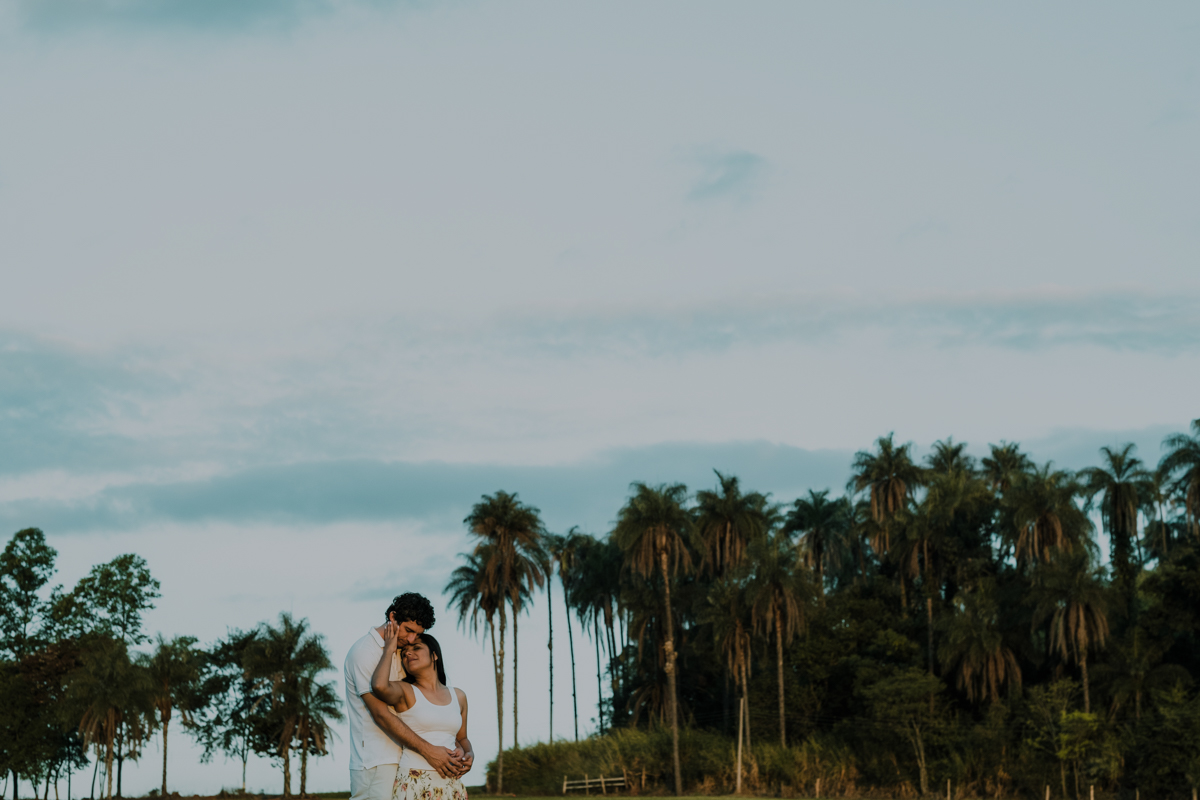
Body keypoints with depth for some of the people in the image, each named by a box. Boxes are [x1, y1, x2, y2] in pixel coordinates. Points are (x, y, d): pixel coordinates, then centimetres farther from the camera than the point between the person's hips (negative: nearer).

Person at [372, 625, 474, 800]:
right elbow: (379, 685, -22)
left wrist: (468, 754, 2)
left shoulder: (457, 696, 15)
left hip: (450, 784, 4)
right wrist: (389, 649, -6)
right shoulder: (405, 691, 1)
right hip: (414, 784, -4)